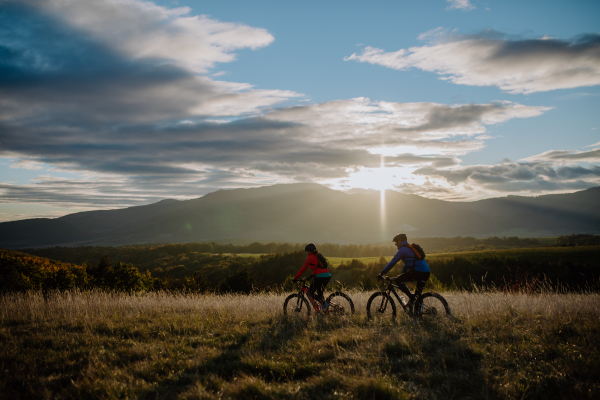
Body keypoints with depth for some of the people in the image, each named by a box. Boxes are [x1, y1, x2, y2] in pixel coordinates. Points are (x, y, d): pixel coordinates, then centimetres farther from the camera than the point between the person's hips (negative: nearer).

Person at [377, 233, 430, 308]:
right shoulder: (410, 248, 29)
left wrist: (382, 273, 1)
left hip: (417, 271, -9)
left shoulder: (402, 249, 1)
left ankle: (411, 297, -7)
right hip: (426, 272, 9)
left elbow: (392, 262, -3)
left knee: (397, 280, -2)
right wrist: (401, 275, 43)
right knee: (418, 294, 24)